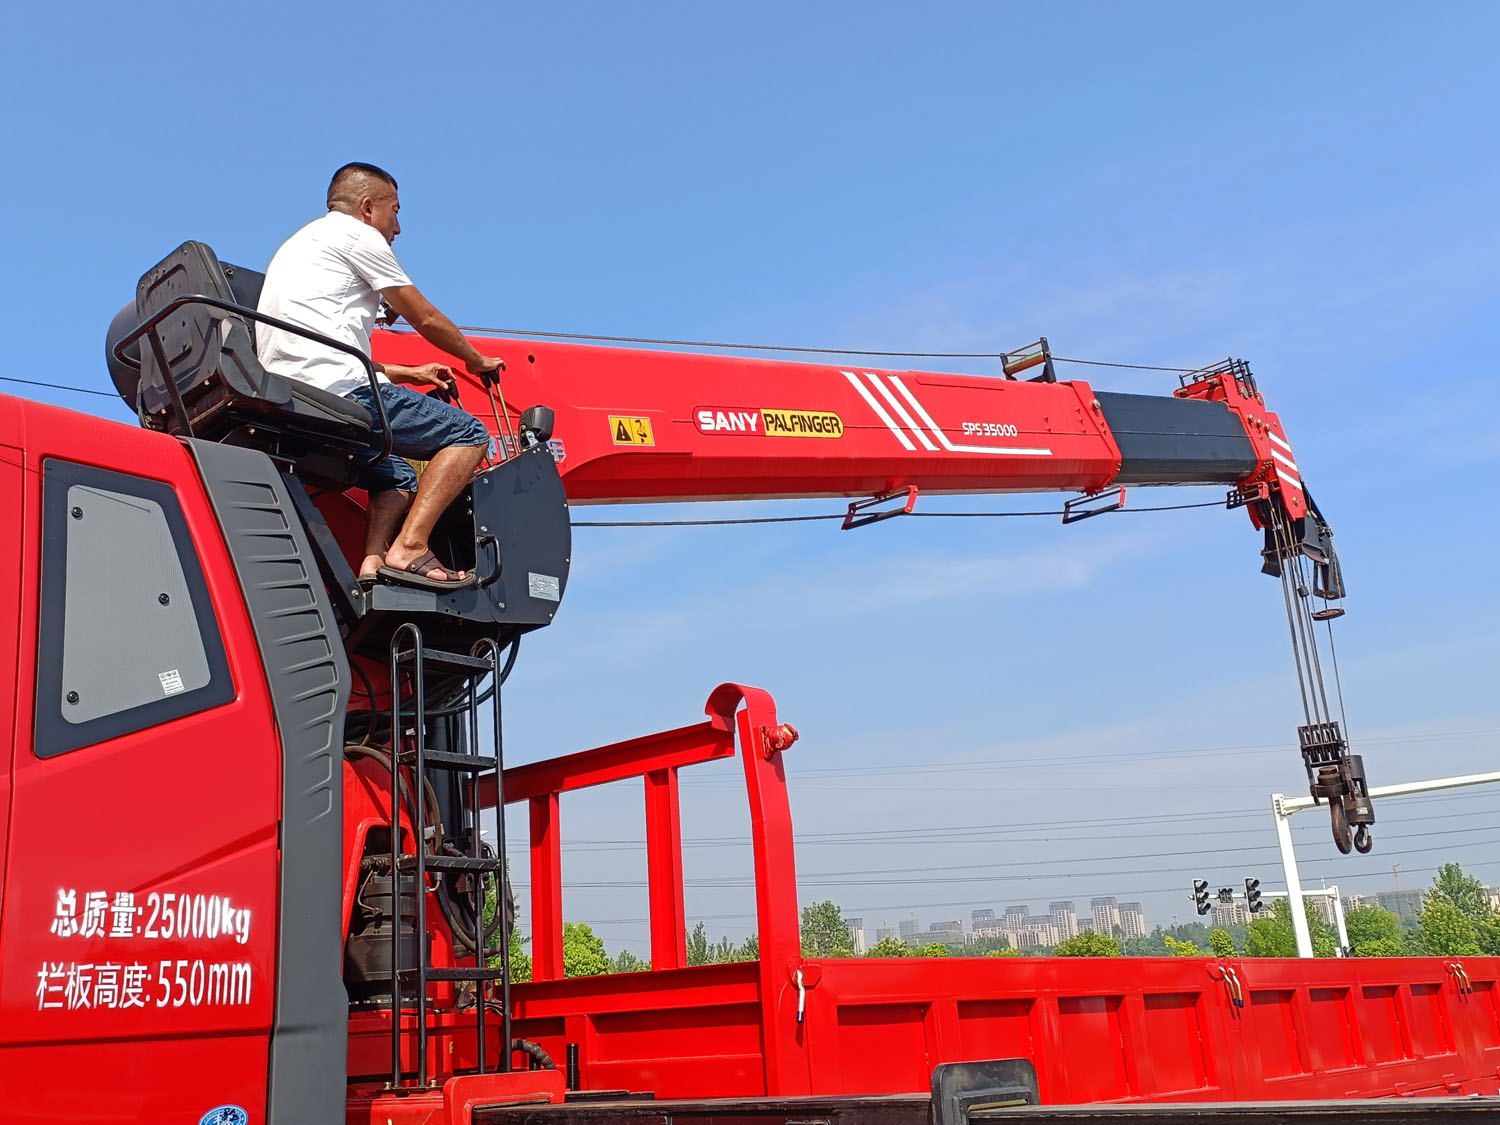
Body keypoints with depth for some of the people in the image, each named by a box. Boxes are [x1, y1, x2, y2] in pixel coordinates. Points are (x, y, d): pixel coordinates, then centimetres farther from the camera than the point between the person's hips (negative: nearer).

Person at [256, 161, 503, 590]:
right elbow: (425, 318, 9)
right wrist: (476, 360, 25)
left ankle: (372, 563, 0)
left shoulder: (298, 245, 33)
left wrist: (407, 373, 39)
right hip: (340, 394, -9)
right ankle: (409, 547, -18)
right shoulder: (356, 234, 5)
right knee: (468, 435, -4)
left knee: (397, 476, 26)